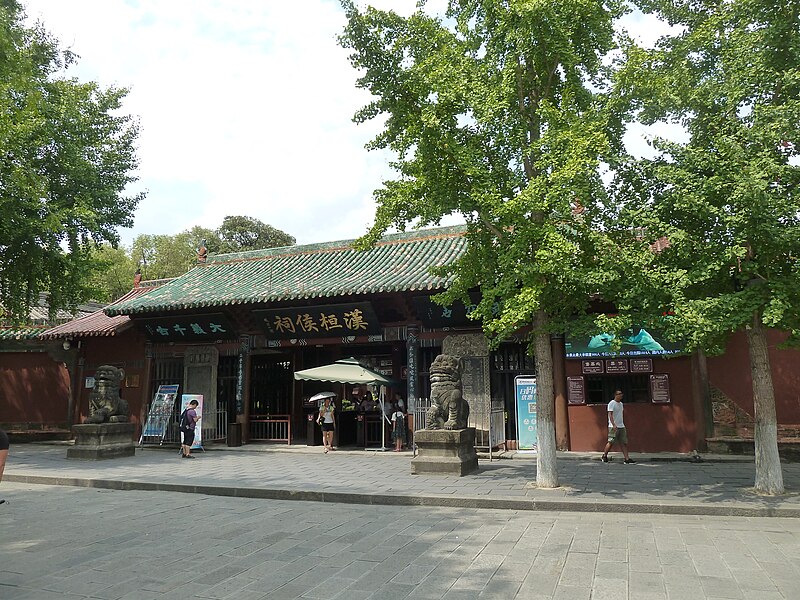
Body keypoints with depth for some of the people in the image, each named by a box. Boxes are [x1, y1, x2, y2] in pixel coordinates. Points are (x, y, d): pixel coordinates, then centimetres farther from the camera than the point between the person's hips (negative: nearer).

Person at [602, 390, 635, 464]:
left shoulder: (621, 404, 16)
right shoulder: (611, 403, -9)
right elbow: (610, 415, -17)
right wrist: (614, 425, -26)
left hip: (621, 427, 8)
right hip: (614, 427, -8)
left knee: (624, 443, 1)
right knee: (611, 442, -3)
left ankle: (627, 459, 0)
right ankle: (604, 456, 13)